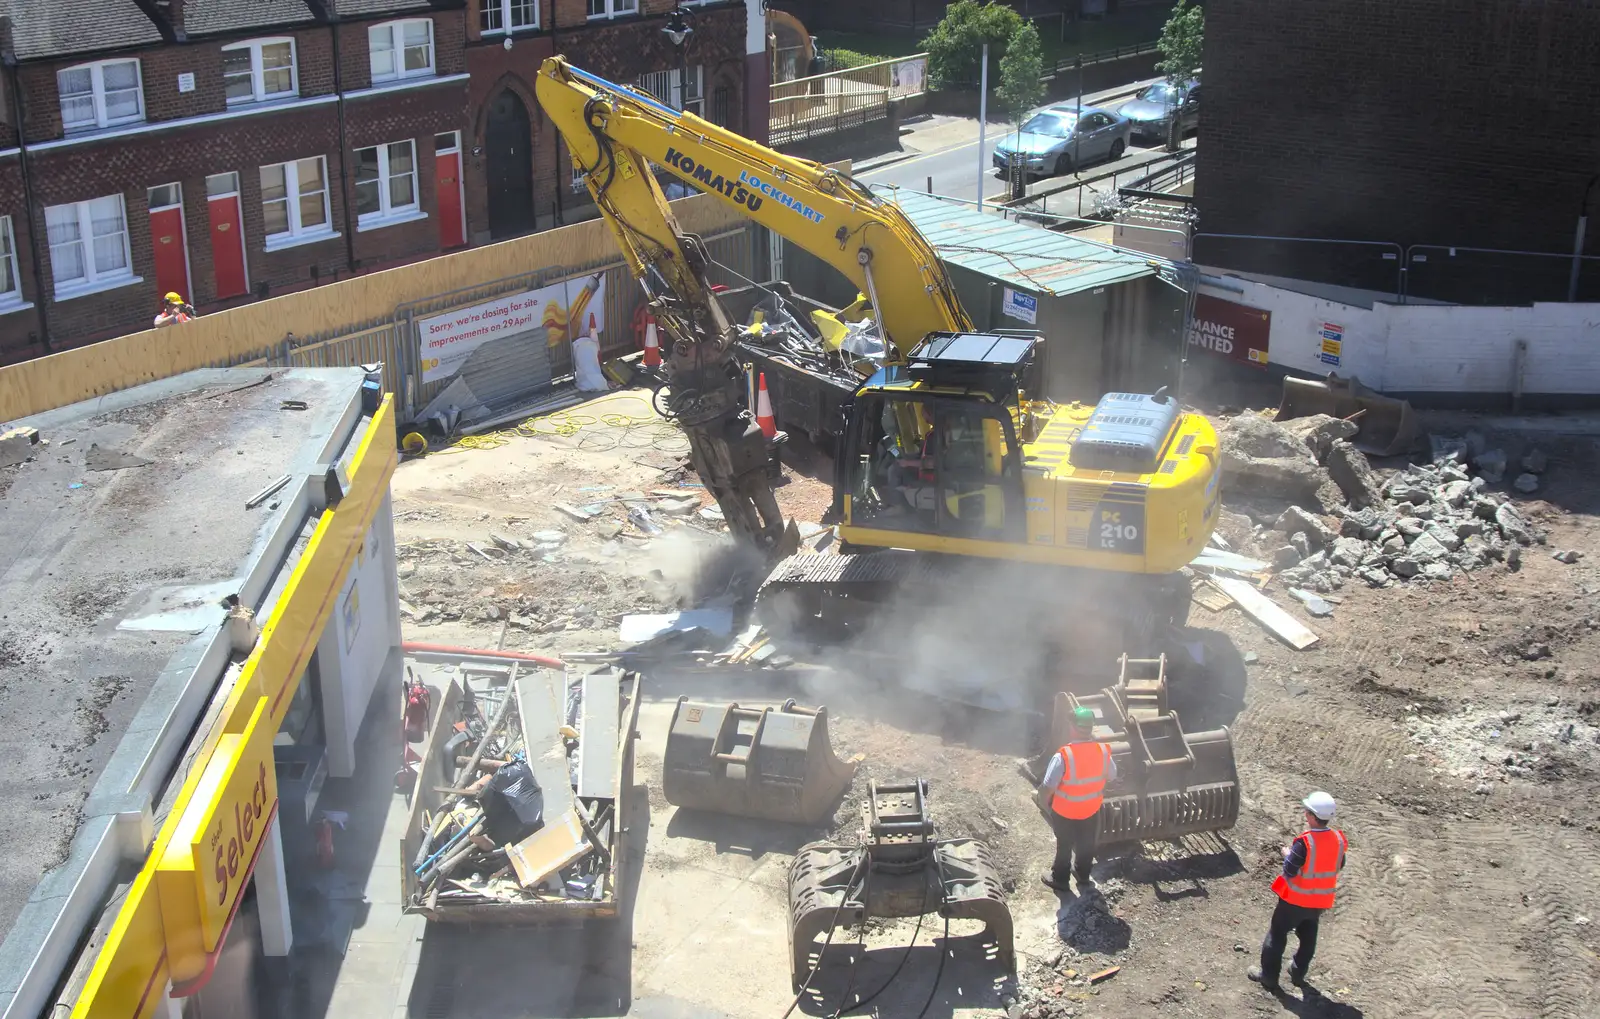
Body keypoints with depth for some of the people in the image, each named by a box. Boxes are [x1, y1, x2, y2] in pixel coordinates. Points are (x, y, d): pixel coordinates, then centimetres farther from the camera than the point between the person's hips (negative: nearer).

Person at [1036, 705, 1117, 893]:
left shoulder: (1064, 756, -33)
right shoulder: (1103, 751, -19)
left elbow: (1048, 788, -26)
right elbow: (1112, 777, -1)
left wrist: (1043, 803, -7)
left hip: (1065, 812, -3)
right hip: (1091, 810, 4)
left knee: (1064, 845, 21)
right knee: (1087, 845, 26)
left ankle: (1059, 878, 40)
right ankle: (1083, 877, 47)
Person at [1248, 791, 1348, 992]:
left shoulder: (1304, 842, -29)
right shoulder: (1338, 839, -10)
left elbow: (1289, 871, -23)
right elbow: (1338, 866, 6)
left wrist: (1287, 853, -6)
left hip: (1296, 899, -5)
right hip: (1321, 901, 5)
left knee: (1277, 935, 11)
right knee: (1308, 937, 24)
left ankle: (1268, 975, 19)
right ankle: (1298, 973, 37)